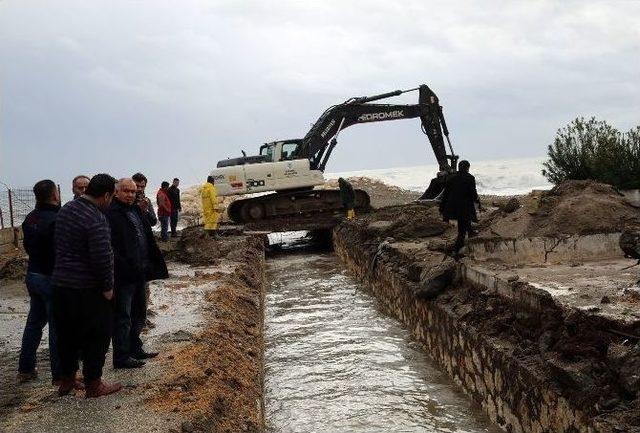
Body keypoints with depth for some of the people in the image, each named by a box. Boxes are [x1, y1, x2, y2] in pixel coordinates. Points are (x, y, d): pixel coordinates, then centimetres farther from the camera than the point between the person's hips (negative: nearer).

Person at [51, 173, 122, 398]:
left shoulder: (65, 209, 7)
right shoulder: (96, 219, -21)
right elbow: (102, 258, -24)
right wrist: (107, 287, -11)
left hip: (60, 284, 8)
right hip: (87, 289, -8)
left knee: (67, 335, 18)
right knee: (96, 336, 6)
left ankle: (66, 380, 30)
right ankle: (94, 384, 15)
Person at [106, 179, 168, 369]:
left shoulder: (136, 211, 13)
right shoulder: (111, 214, -14)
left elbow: (148, 239, 19)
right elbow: (111, 246, -22)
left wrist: (153, 266, 13)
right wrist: (125, 268, -26)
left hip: (138, 273, 9)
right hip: (123, 275, -9)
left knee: (139, 315, 19)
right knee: (123, 317, 0)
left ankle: (135, 349, 32)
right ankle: (121, 357, 9)